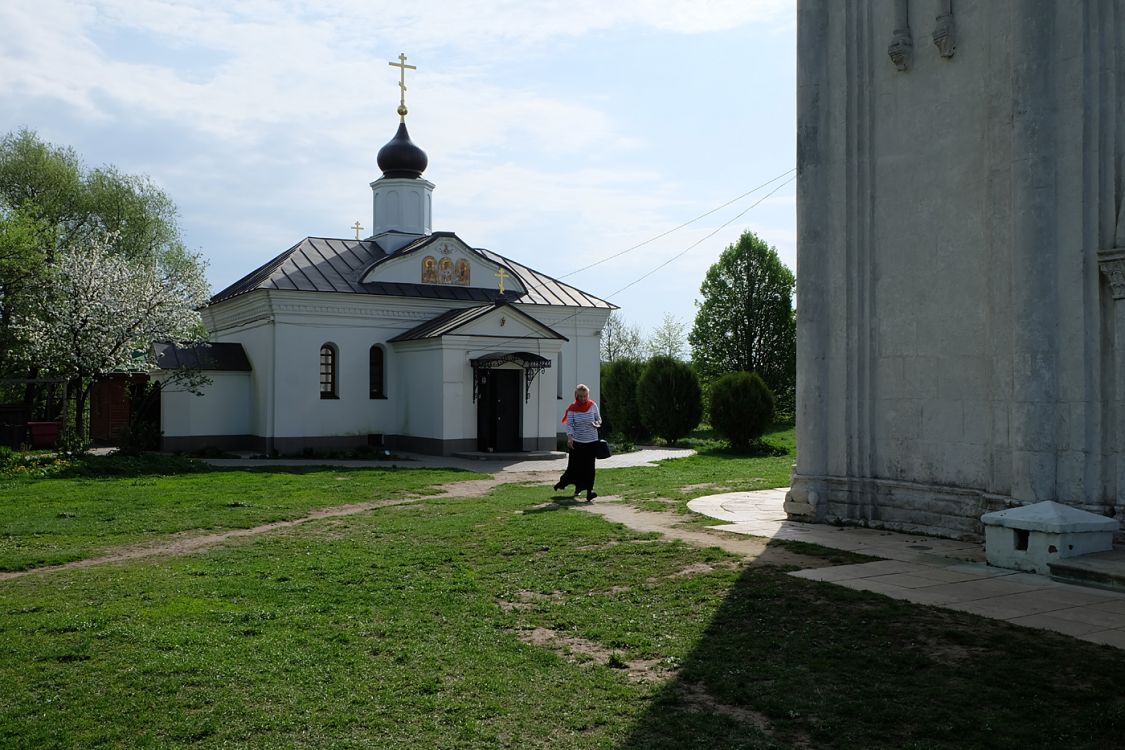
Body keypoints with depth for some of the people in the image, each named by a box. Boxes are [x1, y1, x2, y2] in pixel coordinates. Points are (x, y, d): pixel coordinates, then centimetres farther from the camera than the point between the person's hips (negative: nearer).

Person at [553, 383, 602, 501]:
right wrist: (569, 437, -22)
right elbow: (569, 424, -7)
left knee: (589, 466, -3)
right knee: (575, 465, 2)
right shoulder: (572, 408, -3)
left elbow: (599, 419, 12)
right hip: (577, 441, -1)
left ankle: (589, 490, -4)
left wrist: (597, 424, -12)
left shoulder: (592, 406, 2)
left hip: (591, 441, 1)